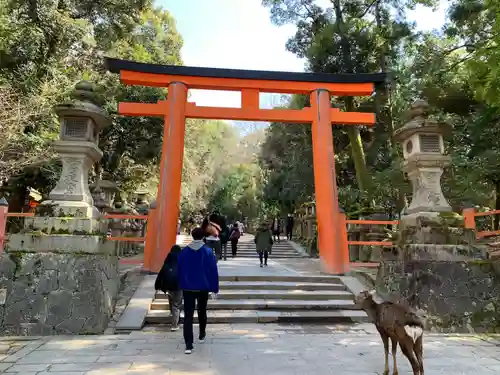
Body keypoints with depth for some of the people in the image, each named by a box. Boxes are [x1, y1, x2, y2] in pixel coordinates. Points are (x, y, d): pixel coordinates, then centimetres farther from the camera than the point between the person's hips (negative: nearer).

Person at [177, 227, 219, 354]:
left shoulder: (184, 251, -2)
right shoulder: (208, 251, -9)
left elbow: (179, 270, 6)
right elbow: (213, 271, -7)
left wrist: (181, 285, 17)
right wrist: (215, 287, 1)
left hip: (187, 288, 1)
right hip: (203, 288, 0)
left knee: (188, 315, 0)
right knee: (202, 312, 22)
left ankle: (188, 345, -6)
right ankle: (202, 335, 39)